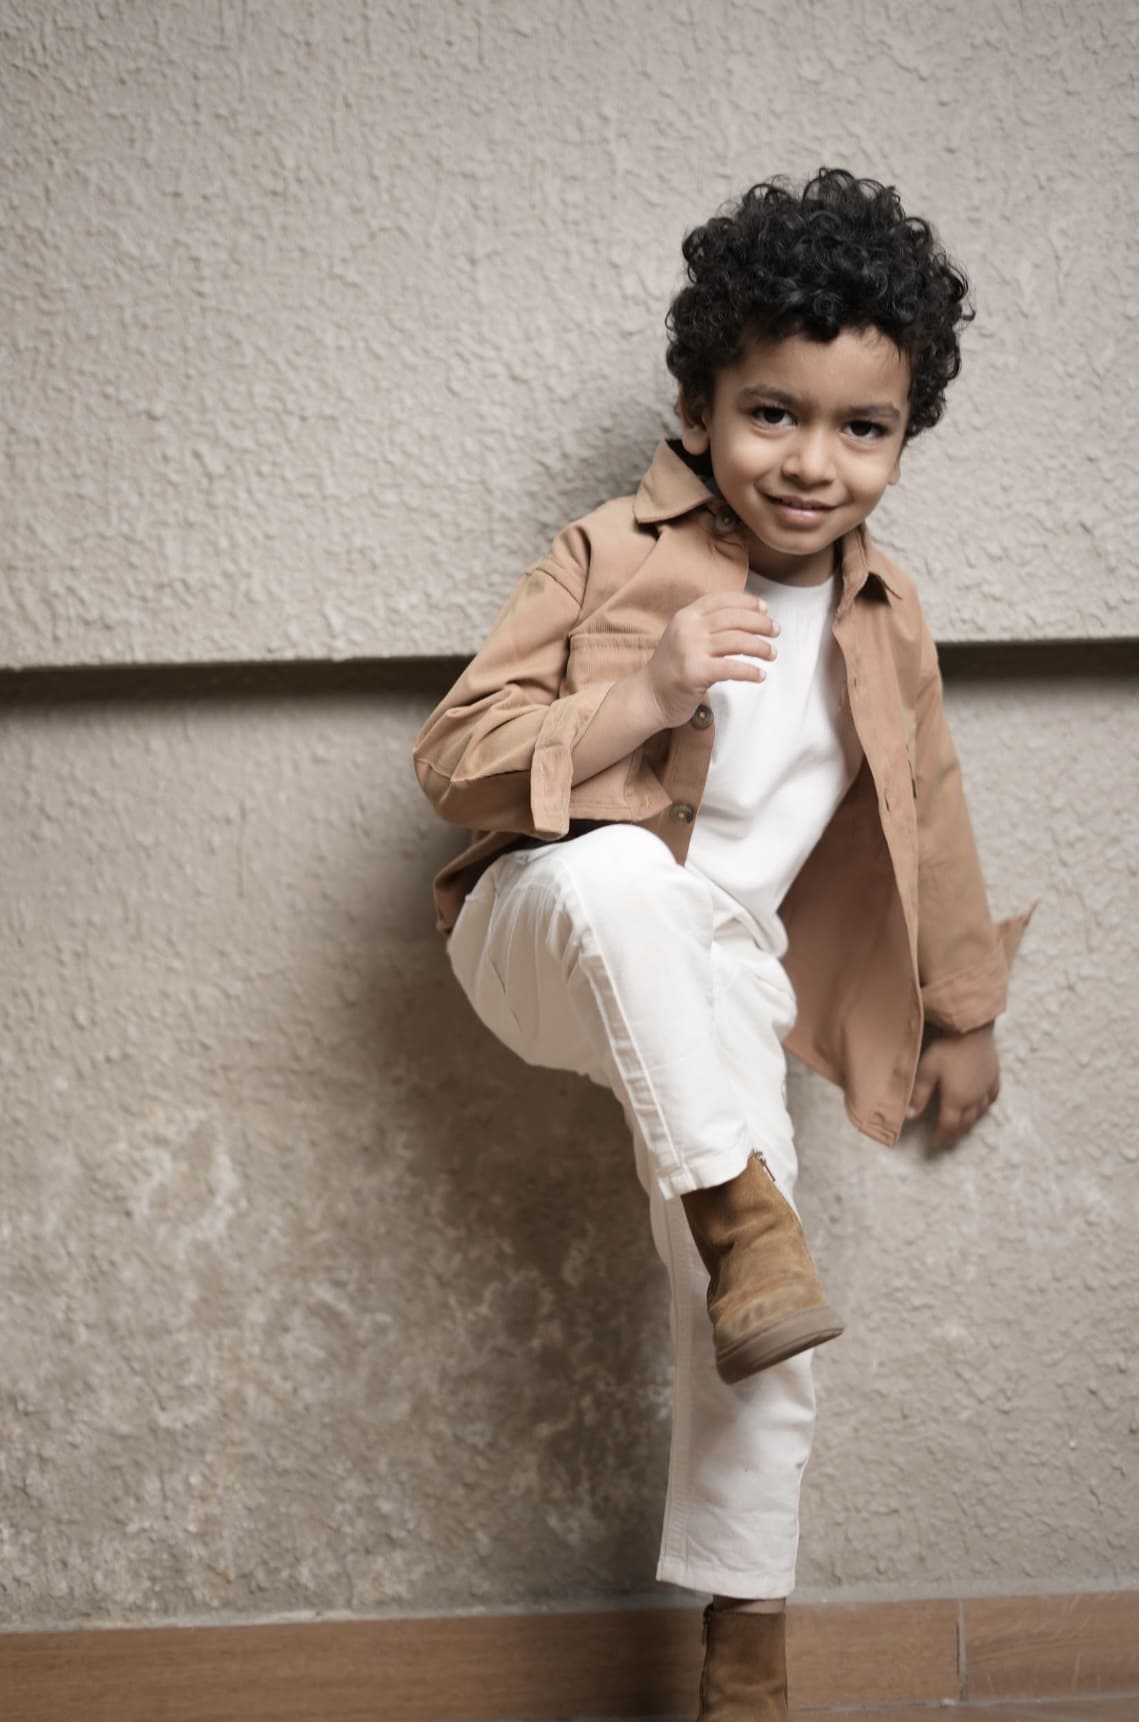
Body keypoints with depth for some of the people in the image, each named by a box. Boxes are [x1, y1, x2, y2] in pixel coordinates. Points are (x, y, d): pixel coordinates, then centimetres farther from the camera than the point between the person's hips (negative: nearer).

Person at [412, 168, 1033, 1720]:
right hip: (548, 938, -3)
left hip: (717, 989, 4)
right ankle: (740, 1209, -32)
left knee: (754, 1321, -6)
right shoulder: (613, 561, -9)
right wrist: (646, 691, -26)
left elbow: (927, 817, 18)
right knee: (622, 870, -40)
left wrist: (962, 1015, 22)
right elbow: (455, 758, -12)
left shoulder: (887, 621, 5)